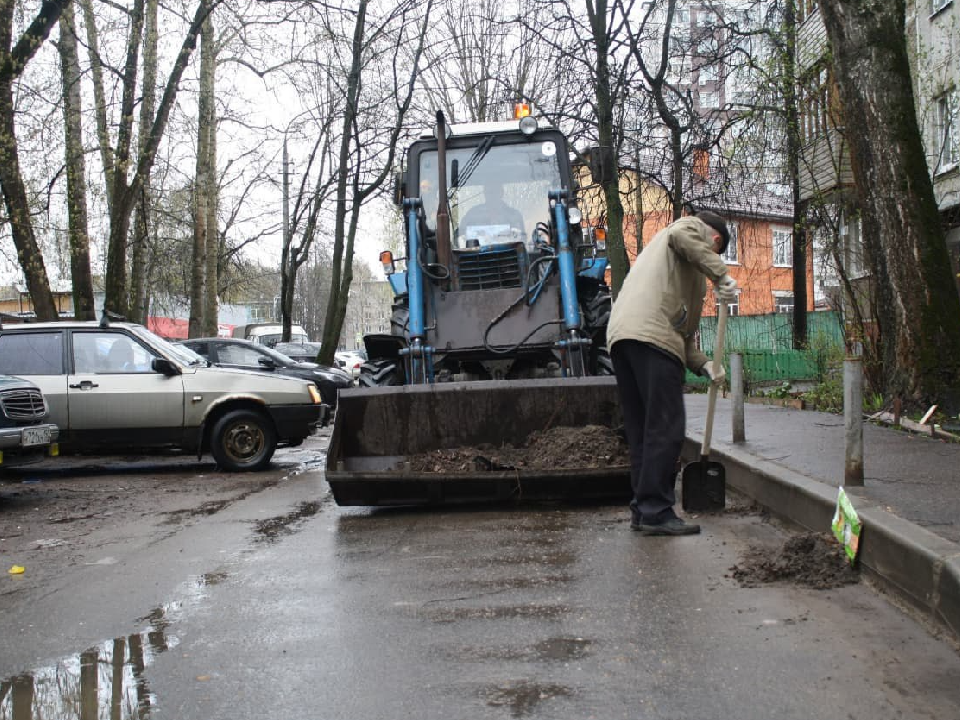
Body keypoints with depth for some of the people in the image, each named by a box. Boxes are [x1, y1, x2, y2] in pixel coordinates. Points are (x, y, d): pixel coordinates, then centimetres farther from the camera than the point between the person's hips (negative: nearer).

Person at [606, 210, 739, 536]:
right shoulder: (691, 226, 17)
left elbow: (681, 327, 30)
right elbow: (682, 238, -13)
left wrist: (702, 364, 19)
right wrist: (721, 275, -11)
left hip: (619, 335, 9)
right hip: (652, 336, -9)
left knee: (641, 430, 11)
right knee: (666, 427, -9)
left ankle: (642, 509, 13)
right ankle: (655, 512, -10)